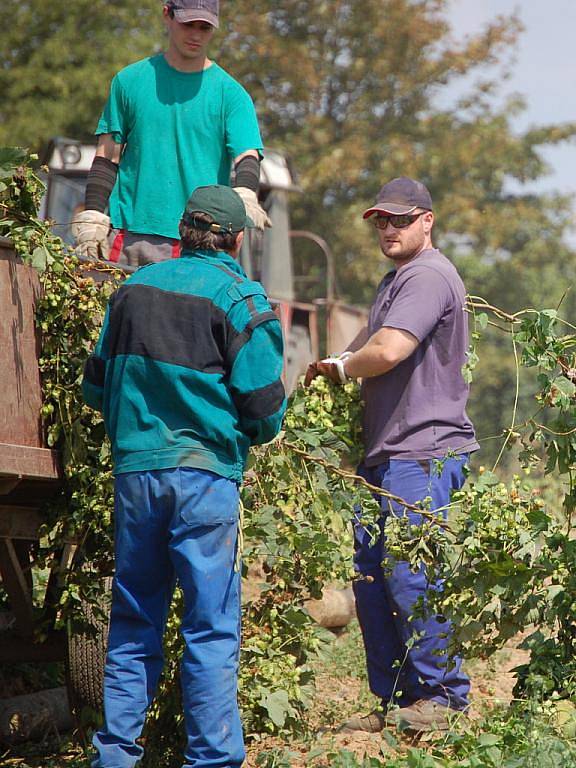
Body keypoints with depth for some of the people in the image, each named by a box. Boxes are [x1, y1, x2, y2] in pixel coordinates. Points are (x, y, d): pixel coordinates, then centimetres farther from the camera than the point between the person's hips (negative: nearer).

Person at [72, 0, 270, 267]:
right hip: (130, 233, 2)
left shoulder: (230, 93, 6)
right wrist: (92, 217, 3)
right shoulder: (130, 80, 11)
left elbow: (247, 156, -6)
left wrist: (244, 196, -28)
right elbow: (107, 158, 13)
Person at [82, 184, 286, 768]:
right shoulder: (240, 300, -6)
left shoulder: (134, 287, 9)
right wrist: (253, 432, 13)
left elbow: (95, 386, 15)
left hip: (133, 471, 5)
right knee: (210, 625, 0)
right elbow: (264, 409, -9)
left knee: (132, 620, 13)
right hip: (203, 472, -5)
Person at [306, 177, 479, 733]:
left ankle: (442, 696, -3)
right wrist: (331, 371, 13)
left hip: (422, 455, -11)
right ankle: (394, 700, 16)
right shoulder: (394, 281, 22)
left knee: (409, 575, -11)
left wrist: (340, 368, -4)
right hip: (384, 453, 11)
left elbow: (387, 352, -24)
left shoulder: (428, 276, -13)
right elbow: (369, 340, 34)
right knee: (370, 576, 10)